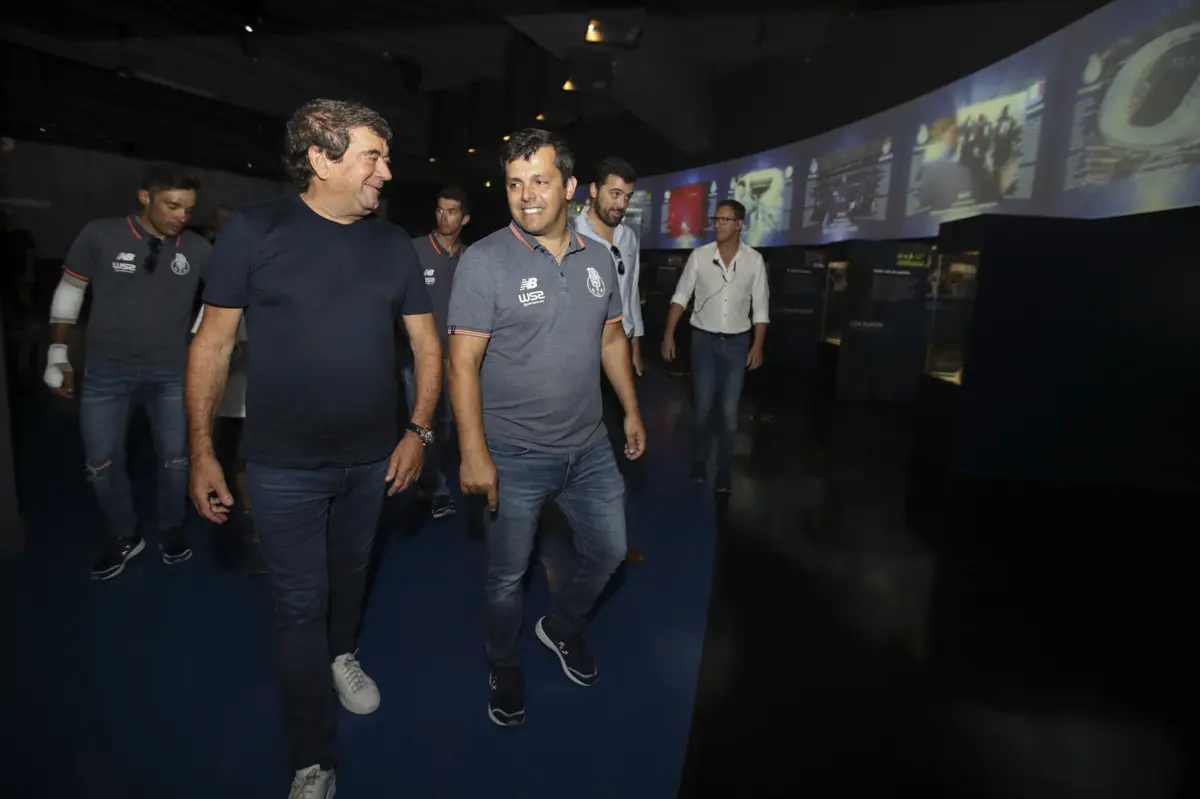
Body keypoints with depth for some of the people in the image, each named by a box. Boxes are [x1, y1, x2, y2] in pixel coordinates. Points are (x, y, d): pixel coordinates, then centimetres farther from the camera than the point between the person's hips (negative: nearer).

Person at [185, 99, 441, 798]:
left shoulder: (394, 243, 1)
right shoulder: (255, 231, -9)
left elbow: (426, 341, 4)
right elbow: (213, 342, -5)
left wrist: (420, 430, -4)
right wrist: (202, 451, -6)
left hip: (373, 456, 3)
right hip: (285, 462, -3)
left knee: (350, 572, 23)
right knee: (300, 602, 7)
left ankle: (342, 655, 53)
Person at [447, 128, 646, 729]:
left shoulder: (598, 259, 4)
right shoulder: (484, 261, -13)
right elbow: (463, 361, -16)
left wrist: (632, 410, 13)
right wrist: (473, 452, -21)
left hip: (589, 448, 5)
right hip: (513, 456, -5)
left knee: (609, 551, 18)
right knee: (507, 576, 11)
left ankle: (561, 628, 47)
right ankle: (504, 670, 40)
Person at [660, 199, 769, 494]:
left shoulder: (754, 260, -4)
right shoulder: (699, 255, -5)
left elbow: (760, 306, 1)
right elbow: (680, 297, -2)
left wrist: (757, 345, -3)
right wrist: (669, 334, -9)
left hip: (737, 342, 0)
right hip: (704, 339, 0)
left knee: (729, 412, 5)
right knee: (703, 408, 6)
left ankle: (724, 472, 18)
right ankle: (698, 463, 26)